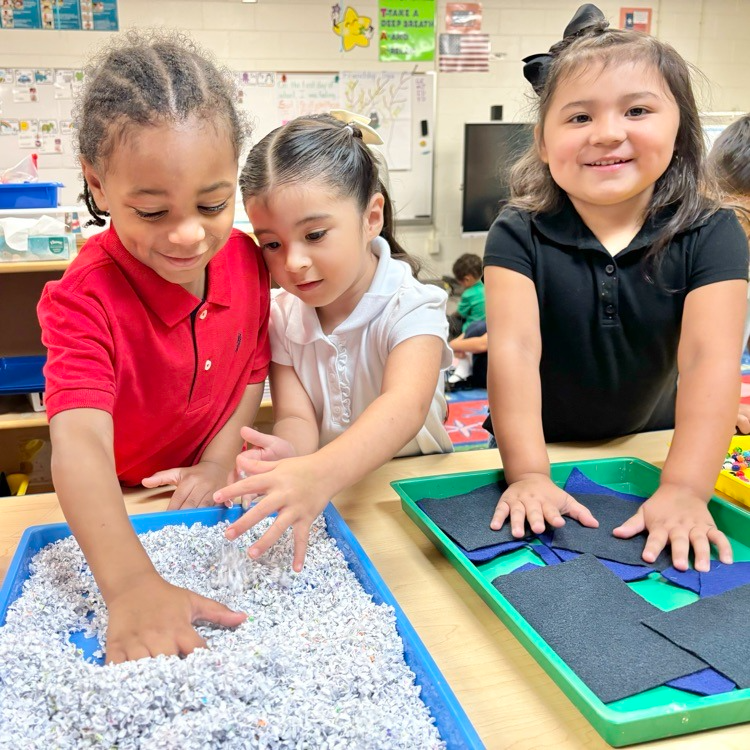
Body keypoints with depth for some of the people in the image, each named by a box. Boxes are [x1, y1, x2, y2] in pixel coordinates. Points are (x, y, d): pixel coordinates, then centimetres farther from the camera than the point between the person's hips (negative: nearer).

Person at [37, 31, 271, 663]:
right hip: (112, 504, -2)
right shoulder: (86, 300, -30)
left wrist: (218, 463, -15)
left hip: (203, 497, 3)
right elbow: (80, 439, -43)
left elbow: (252, 371, -2)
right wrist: (131, 586, -56)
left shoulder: (246, 260, -15)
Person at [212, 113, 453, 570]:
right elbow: (296, 417, -9)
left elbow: (405, 406, -33)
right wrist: (287, 454, -34)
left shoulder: (410, 308, -15)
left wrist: (321, 474, -51)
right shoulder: (283, 317, -1)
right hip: (323, 496, 4)